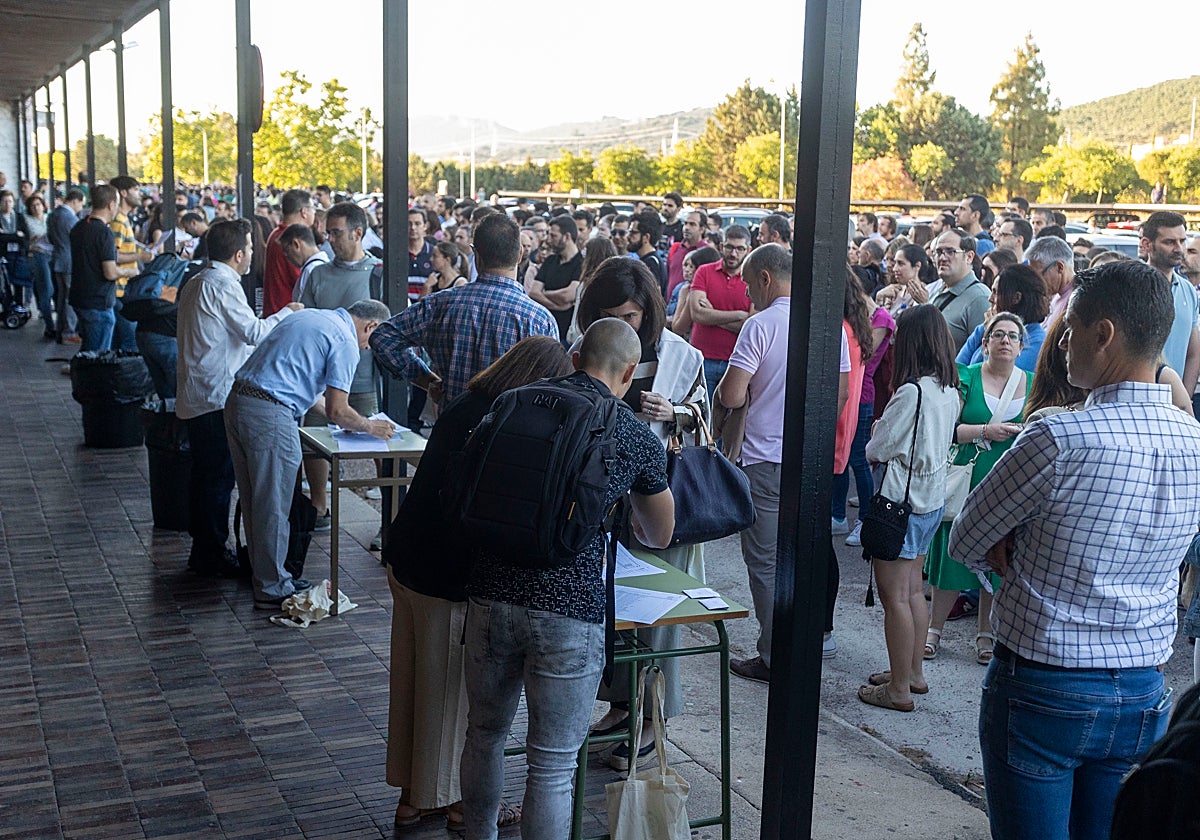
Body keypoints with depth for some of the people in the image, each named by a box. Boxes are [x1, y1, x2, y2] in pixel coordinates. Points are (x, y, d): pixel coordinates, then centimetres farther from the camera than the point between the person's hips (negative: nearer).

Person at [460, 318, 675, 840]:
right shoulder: (636, 437, 3)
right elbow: (660, 536, 20)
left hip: (492, 596, 4)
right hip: (570, 609, -3)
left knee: (485, 736, 23)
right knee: (552, 765, 7)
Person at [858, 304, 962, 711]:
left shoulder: (912, 392, -22)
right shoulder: (949, 391, 4)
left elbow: (878, 450, -16)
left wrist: (877, 431, 4)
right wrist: (889, 433, 9)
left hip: (902, 502, -9)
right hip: (932, 501, 9)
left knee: (894, 595, 0)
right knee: (913, 590, 19)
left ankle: (899, 689, 7)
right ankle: (913, 673, 30)